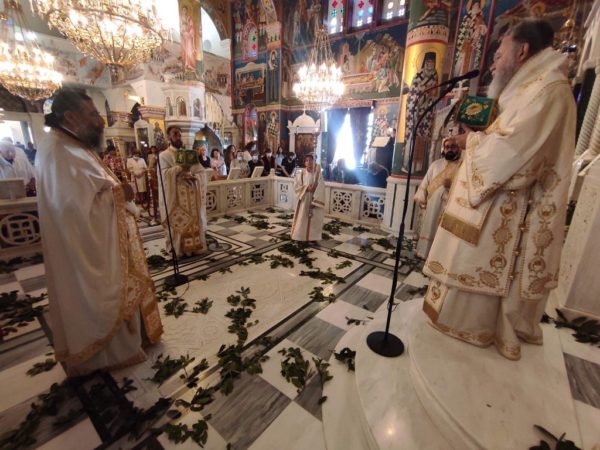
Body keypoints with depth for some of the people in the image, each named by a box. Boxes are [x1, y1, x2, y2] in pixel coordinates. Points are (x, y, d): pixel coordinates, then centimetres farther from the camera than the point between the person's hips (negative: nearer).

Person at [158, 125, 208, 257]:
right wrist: (180, 168, -23)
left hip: (192, 195, 4)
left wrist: (194, 176, -15)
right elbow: (164, 174, -14)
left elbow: (201, 172, 6)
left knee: (194, 221, 6)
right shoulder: (164, 155, 1)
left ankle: (194, 246, 17)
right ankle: (179, 248, 10)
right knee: (178, 222, -1)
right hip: (175, 196, -4)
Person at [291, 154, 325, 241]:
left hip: (315, 200, 0)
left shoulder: (318, 174, -3)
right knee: (302, 220, 4)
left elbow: (321, 189, -8)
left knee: (314, 220, 5)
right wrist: (306, 188, -18)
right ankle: (300, 237, 16)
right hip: (303, 201, 1)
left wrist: (315, 201, -17)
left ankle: (313, 238, 18)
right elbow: (296, 186, -3)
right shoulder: (301, 173, 0)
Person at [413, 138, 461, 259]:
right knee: (428, 229, 11)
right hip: (431, 206, 3)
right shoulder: (436, 164, 12)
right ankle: (425, 252, 24)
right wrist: (421, 198, 2)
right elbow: (425, 182, 9)